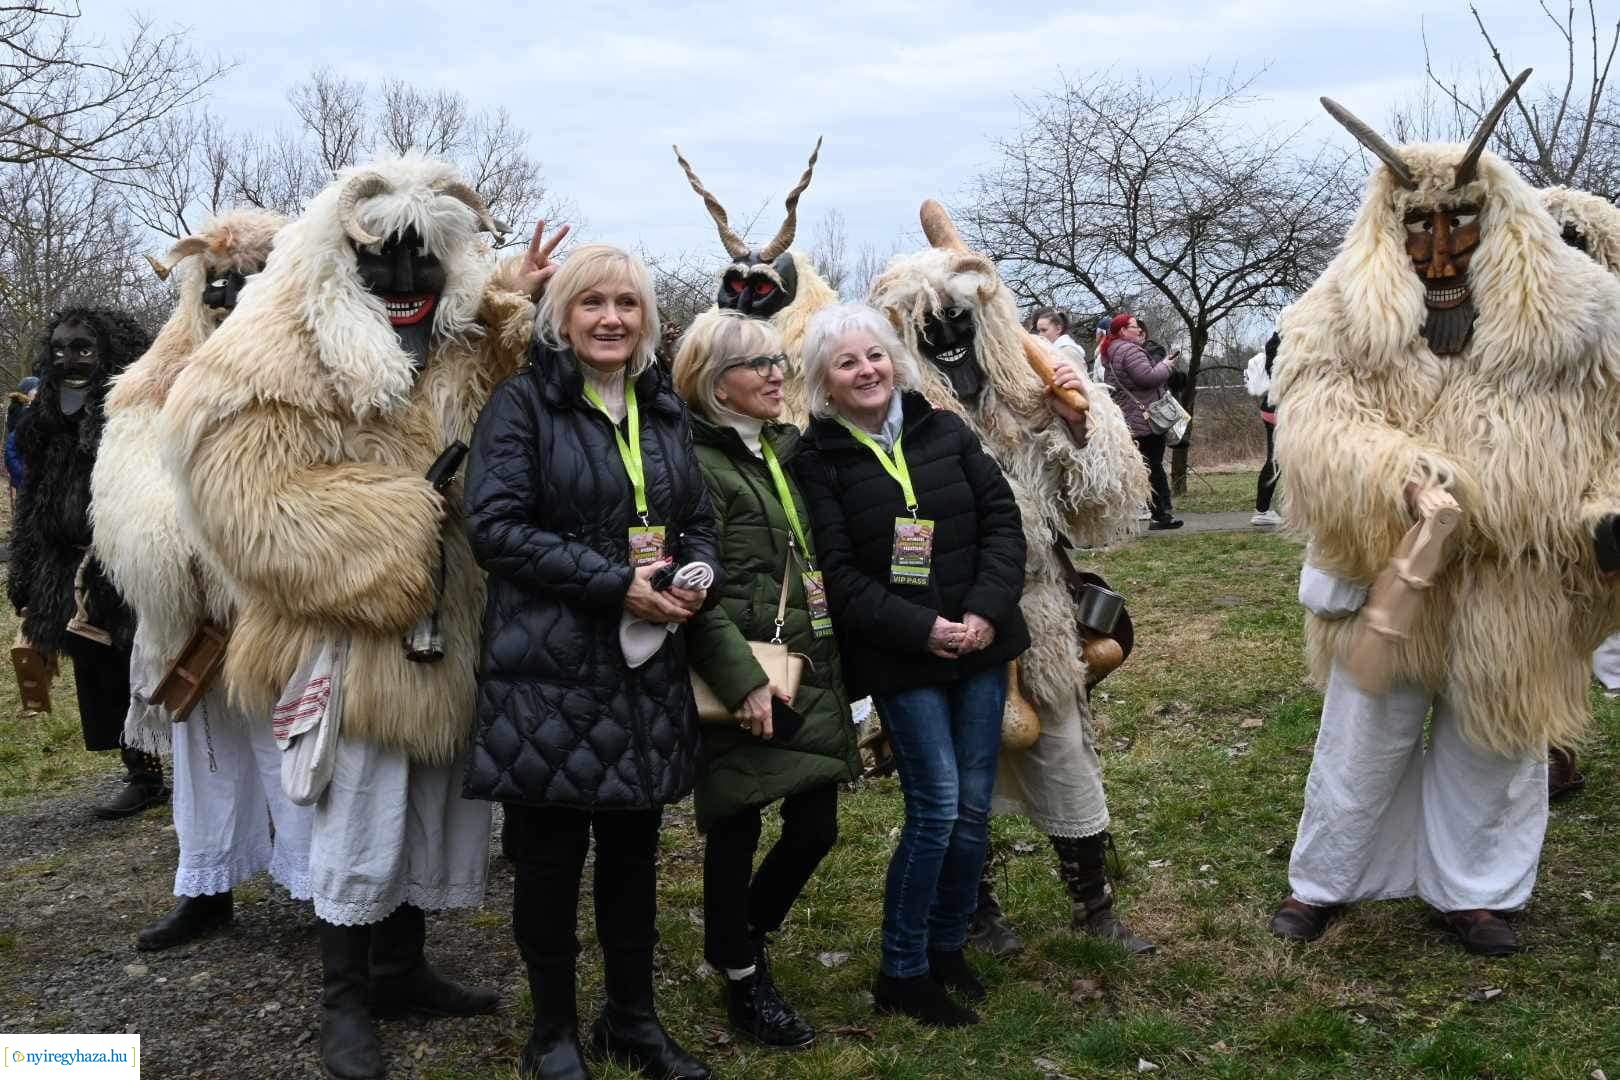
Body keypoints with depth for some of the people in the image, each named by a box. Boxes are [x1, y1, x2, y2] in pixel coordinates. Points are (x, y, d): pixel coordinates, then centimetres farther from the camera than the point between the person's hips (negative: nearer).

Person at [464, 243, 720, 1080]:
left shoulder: (664, 411, 13)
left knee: (633, 847, 13)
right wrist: (617, 584, -19)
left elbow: (699, 521, 18)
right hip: (549, 666, -5)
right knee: (551, 853, 5)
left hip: (650, 666, 5)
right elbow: (496, 525, -14)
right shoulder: (522, 403, -5)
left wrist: (697, 576, -6)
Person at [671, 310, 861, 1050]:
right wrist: (743, 680, -22)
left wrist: (833, 661, 17)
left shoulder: (786, 448, 14)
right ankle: (743, 981, 24)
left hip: (812, 670, 8)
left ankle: (745, 939, 36)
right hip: (748, 680, -7)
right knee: (737, 830, 6)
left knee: (816, 825, 10)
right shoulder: (697, 464, -11)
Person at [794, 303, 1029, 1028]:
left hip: (980, 642, 4)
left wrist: (988, 608, -10)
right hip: (899, 657, -4)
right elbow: (838, 573, -9)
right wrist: (921, 629, -16)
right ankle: (902, 973, 8)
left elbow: (1002, 517, 4)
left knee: (974, 805, 8)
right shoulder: (820, 459, -4)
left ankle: (947, 946, 26)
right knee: (936, 805, -8)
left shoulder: (945, 431, 6)